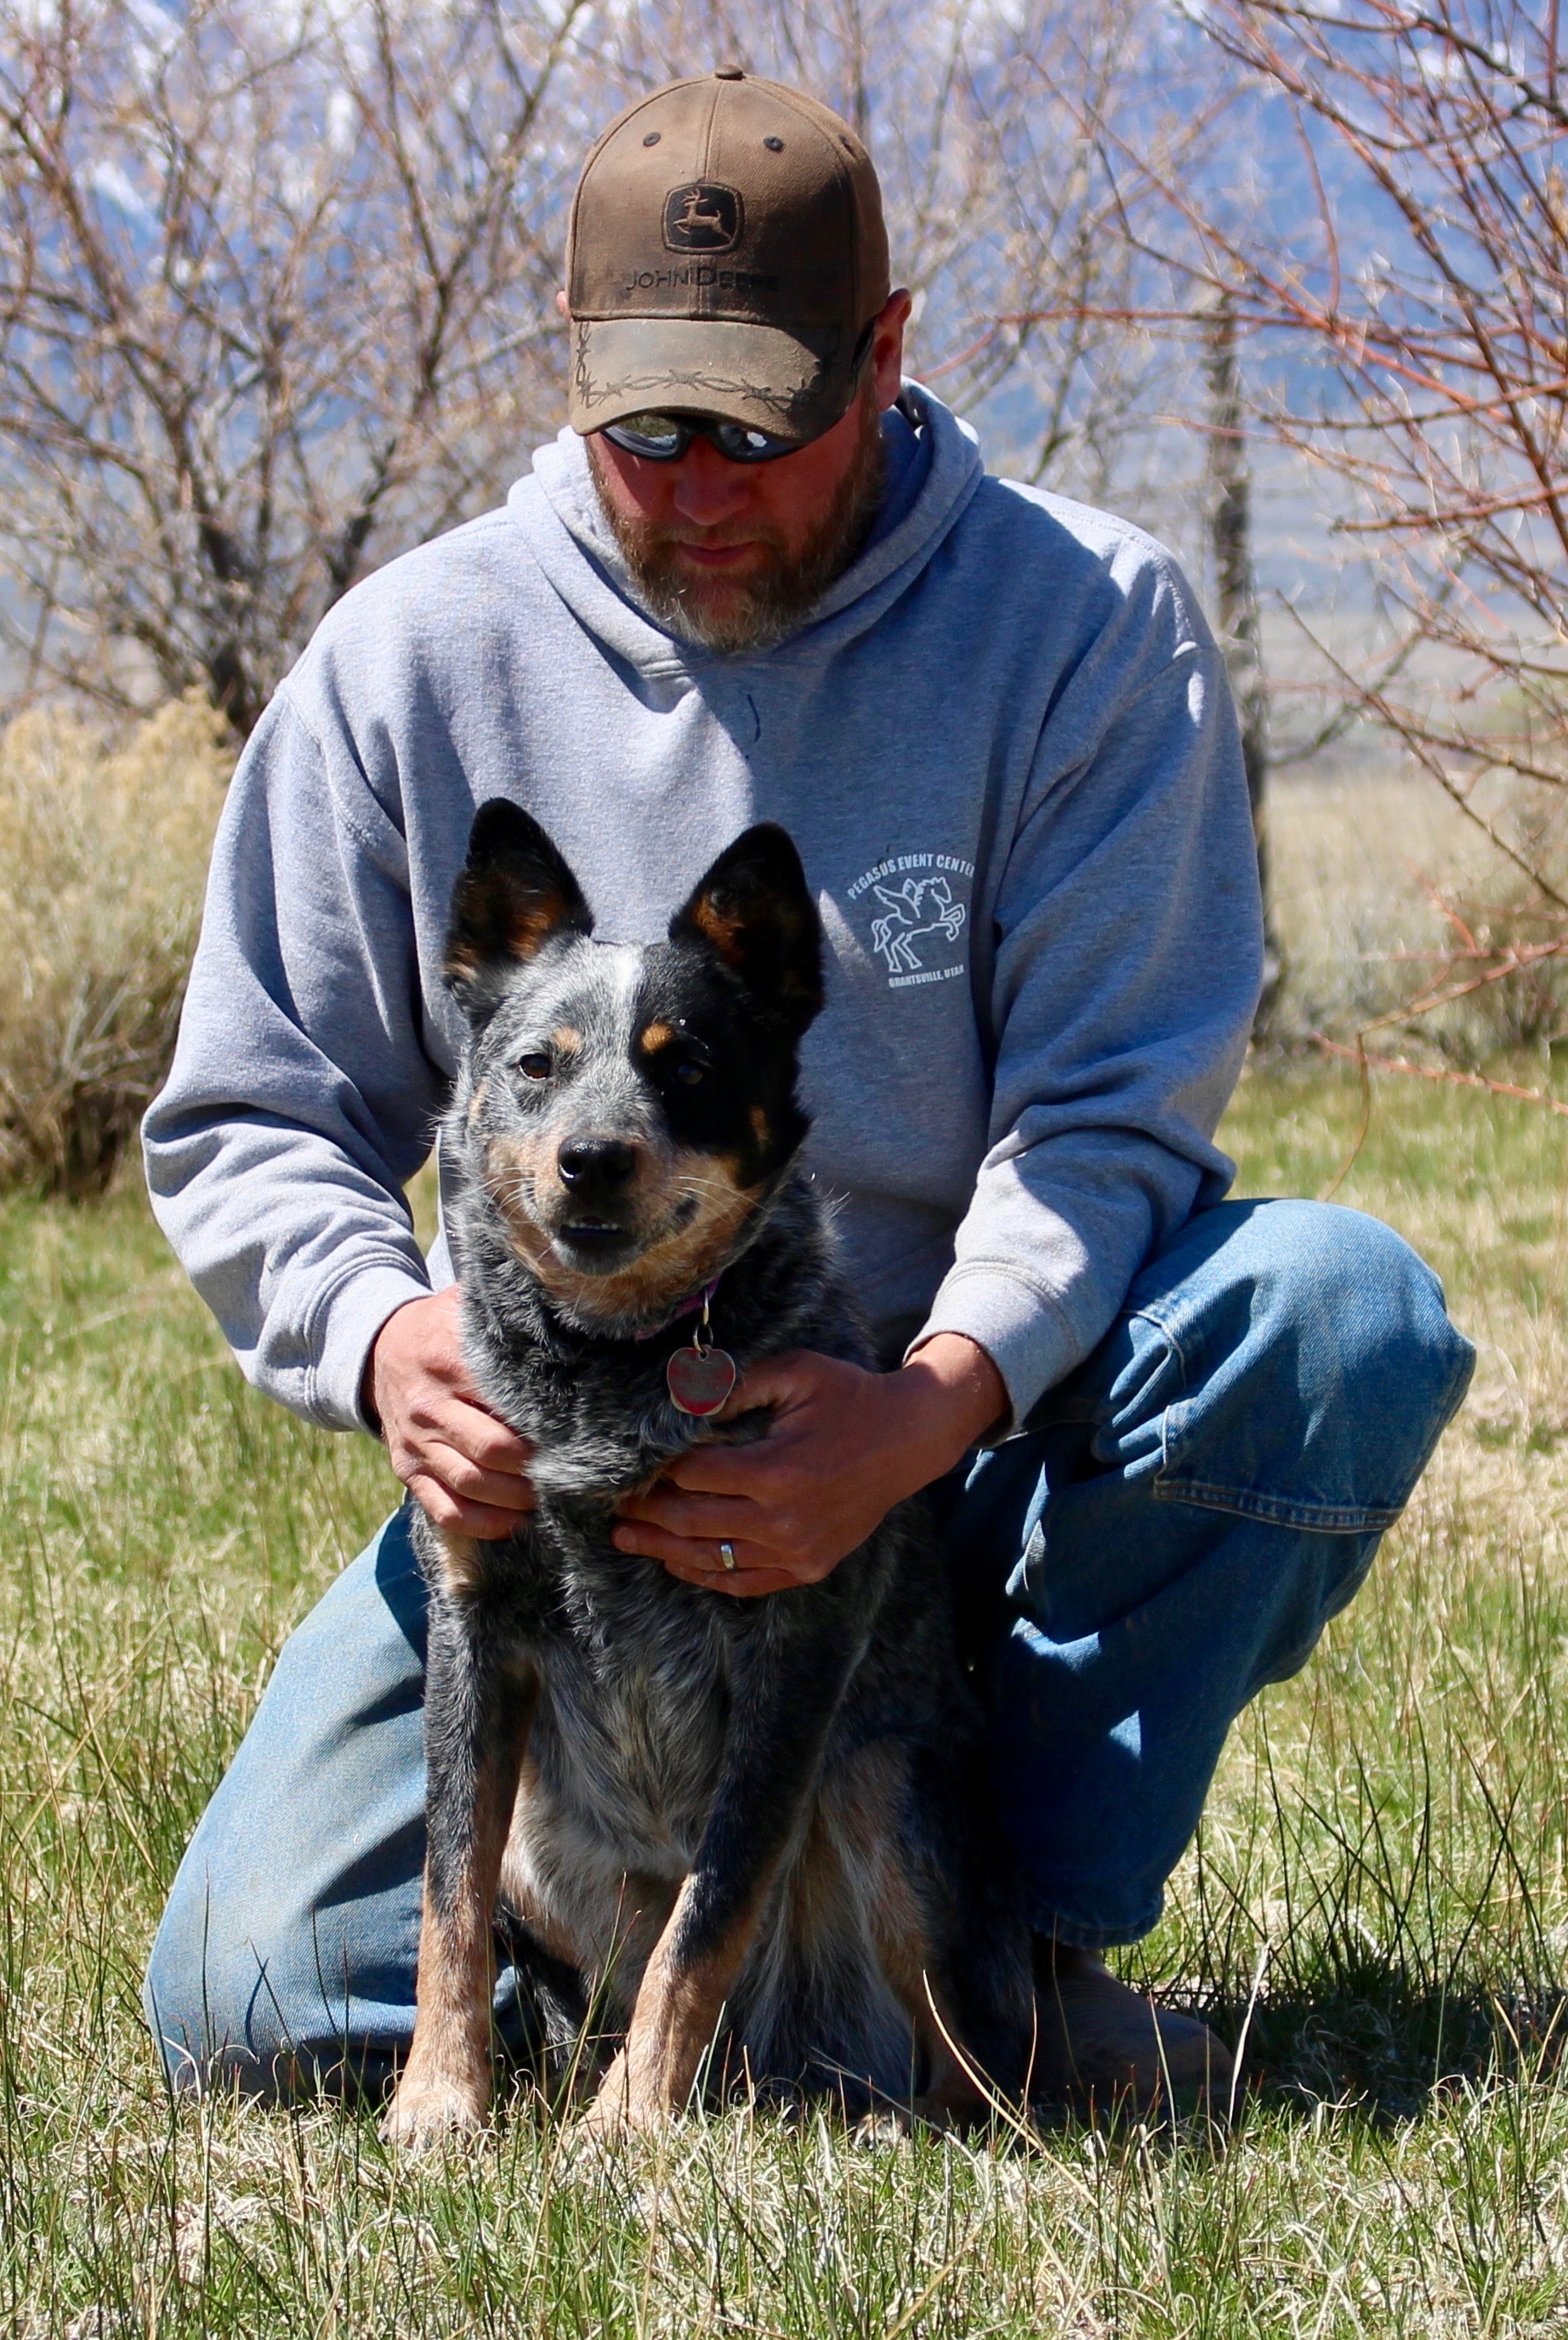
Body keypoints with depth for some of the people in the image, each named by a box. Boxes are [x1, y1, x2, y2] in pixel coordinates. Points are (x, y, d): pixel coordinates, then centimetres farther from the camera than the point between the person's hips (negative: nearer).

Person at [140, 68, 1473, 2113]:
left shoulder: (1085, 620, -8)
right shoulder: (415, 659, -3)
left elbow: (1110, 1110, -13)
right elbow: (252, 1123, 1)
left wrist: (932, 1410, -33)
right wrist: (379, 1334, -23)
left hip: (991, 1422, 0)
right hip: (572, 1466, 1)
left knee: (1346, 1315, -31)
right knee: (258, 2005, -19)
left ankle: (1034, 1927, -13)